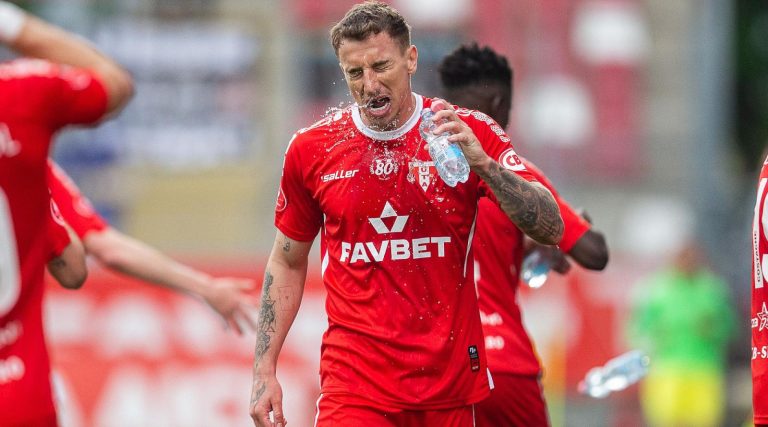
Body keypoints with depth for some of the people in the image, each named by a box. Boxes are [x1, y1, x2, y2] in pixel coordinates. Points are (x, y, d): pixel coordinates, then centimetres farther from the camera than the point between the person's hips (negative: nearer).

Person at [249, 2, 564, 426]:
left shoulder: (469, 133, -2)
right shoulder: (312, 149, 2)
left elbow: (551, 229, -8)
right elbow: (287, 264, 13)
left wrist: (483, 164, -23)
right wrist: (264, 370, 7)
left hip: (451, 379, 0)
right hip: (355, 382, 0)